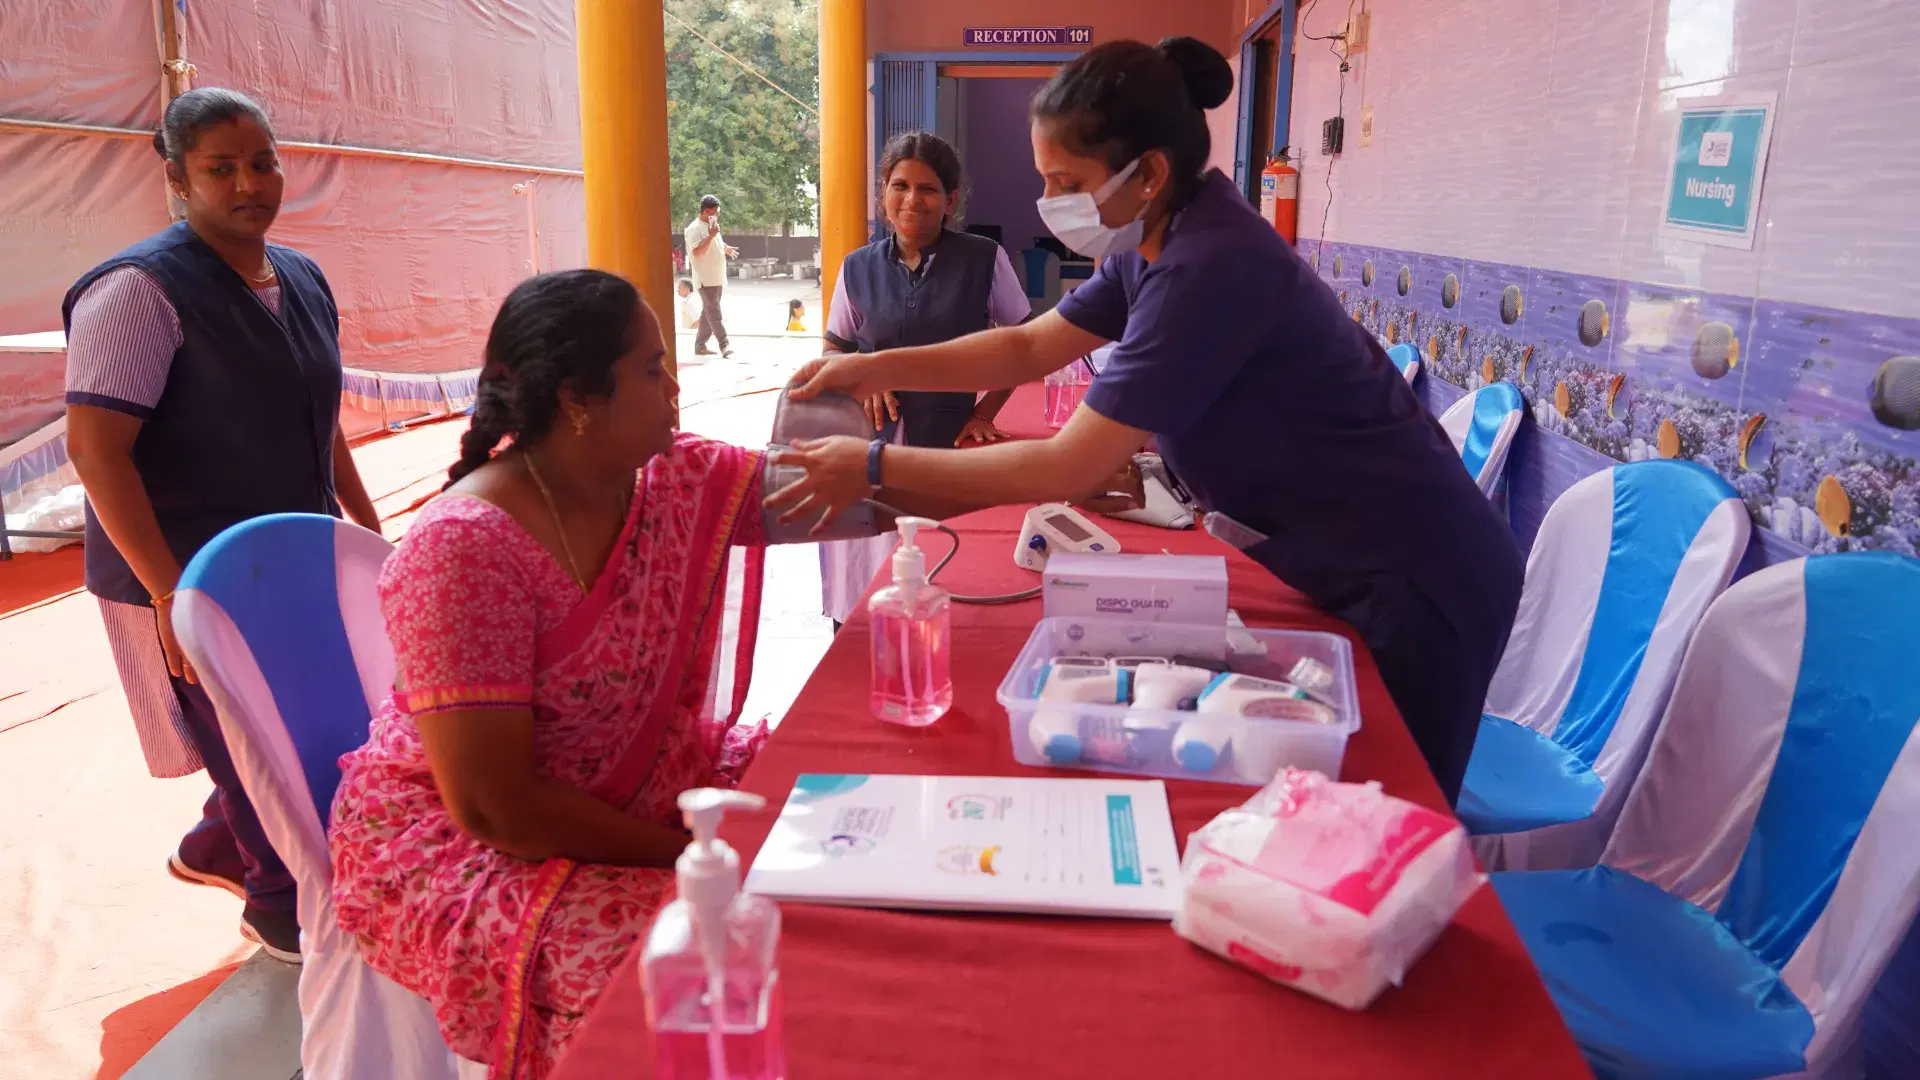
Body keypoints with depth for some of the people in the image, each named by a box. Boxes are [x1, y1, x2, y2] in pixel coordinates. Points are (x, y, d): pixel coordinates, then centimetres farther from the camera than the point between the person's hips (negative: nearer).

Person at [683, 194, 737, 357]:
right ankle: (724, 346, -10)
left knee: (708, 313, 12)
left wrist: (726, 249, 21)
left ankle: (700, 345, 18)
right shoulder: (694, 228, -13)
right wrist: (711, 235, -26)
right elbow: (697, 252, -24)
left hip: (716, 278, 9)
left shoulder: (711, 226, 16)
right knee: (714, 314, -8)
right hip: (706, 279, -9)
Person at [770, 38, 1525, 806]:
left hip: (1420, 585, -9)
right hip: (1356, 569, 9)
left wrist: (875, 466, -19)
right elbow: (1029, 347, 10)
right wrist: (876, 368, 2)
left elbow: (1063, 467, -26)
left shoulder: (1211, 268, -28)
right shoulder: (1156, 242, 1)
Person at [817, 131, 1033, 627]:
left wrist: (985, 413, -1)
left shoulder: (984, 260, -1)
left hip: (950, 438, -2)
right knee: (866, 597, 1)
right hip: (873, 443, 2)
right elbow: (835, 349, 17)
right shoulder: (858, 268, 6)